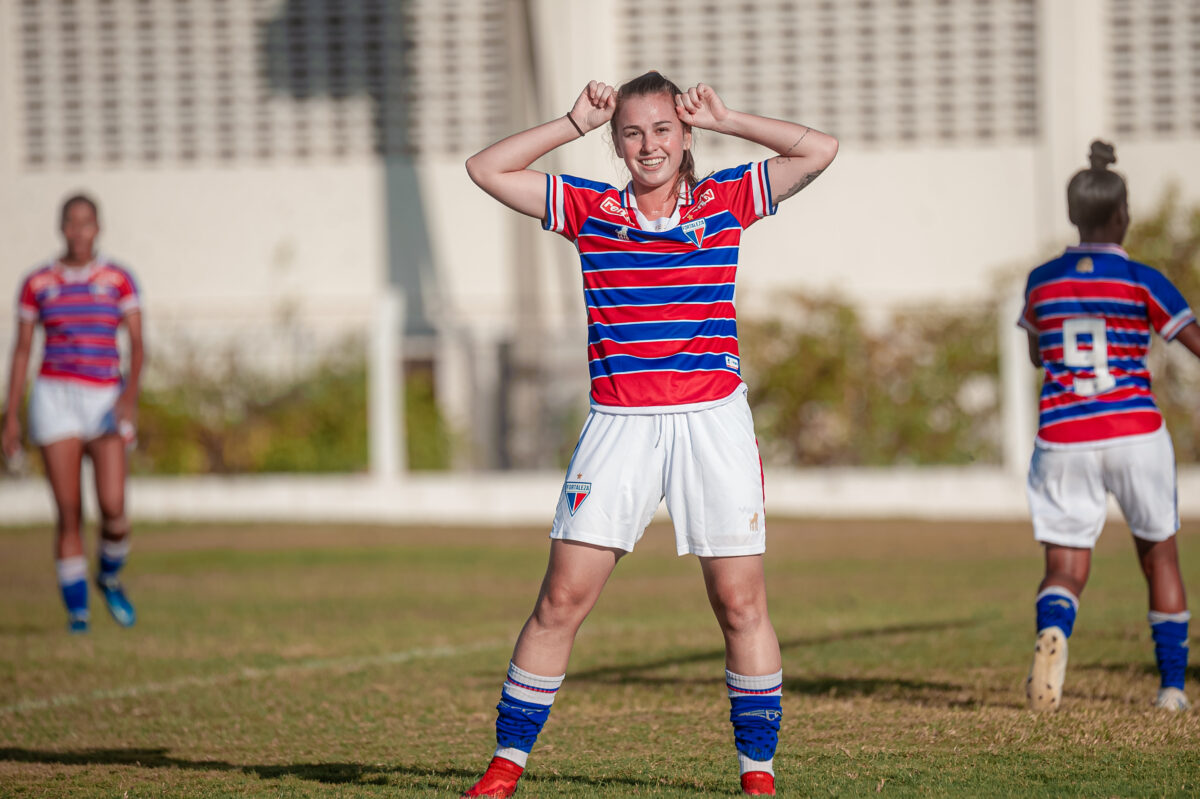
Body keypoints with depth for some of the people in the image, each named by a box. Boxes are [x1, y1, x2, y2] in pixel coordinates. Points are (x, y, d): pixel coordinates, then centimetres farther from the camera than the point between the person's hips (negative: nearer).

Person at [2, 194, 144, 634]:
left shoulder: (119, 280, 3)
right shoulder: (38, 283, 4)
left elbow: (137, 344, -3)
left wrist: (130, 393, -21)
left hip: (106, 400, 0)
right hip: (55, 398, 0)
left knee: (113, 508, -14)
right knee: (69, 514, -5)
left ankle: (109, 577, 17)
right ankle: (77, 611, 6)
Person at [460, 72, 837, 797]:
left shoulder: (726, 200, 6)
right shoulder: (590, 208, 7)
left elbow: (819, 151, 1)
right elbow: (488, 169, 5)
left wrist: (723, 119, 1)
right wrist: (576, 123, 4)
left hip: (713, 419, 0)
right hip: (619, 425, 0)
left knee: (741, 603, 0)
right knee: (562, 600, -3)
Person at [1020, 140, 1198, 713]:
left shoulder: (1041, 282, 5)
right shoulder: (1142, 282, -5)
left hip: (1062, 439, 2)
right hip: (1133, 433, -2)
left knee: (1064, 571, 3)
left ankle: (1052, 630, -32)